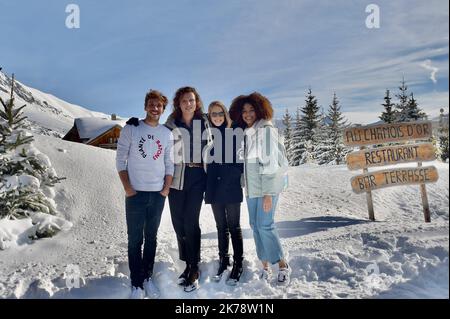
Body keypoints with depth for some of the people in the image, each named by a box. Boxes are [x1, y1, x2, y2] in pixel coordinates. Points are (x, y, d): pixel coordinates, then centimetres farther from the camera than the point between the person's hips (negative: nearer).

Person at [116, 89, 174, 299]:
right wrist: (128, 188, -11)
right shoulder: (131, 129, -2)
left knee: (151, 238, 12)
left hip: (158, 195, 3)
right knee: (135, 240, 3)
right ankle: (136, 284, 14)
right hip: (135, 194, -3)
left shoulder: (167, 134, 8)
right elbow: (120, 160, -3)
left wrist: (166, 188, 0)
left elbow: (169, 164, 10)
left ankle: (148, 278, 25)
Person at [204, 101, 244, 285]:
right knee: (221, 227, 14)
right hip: (214, 189, 4)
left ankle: (238, 264, 14)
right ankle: (223, 261, 26)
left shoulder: (233, 134, -2)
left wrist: (233, 176, -13)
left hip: (231, 188, -4)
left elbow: (240, 160, -3)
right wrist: (206, 187, 3)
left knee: (234, 227, 3)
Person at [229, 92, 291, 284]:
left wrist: (268, 193, -18)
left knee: (265, 225, -9)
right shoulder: (245, 133, 12)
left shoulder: (266, 130, -9)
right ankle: (265, 265, 19)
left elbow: (270, 162, -15)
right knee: (255, 225, 7)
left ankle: (282, 265, 8)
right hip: (251, 187, 7)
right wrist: (245, 183, 10)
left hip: (268, 184, -7)